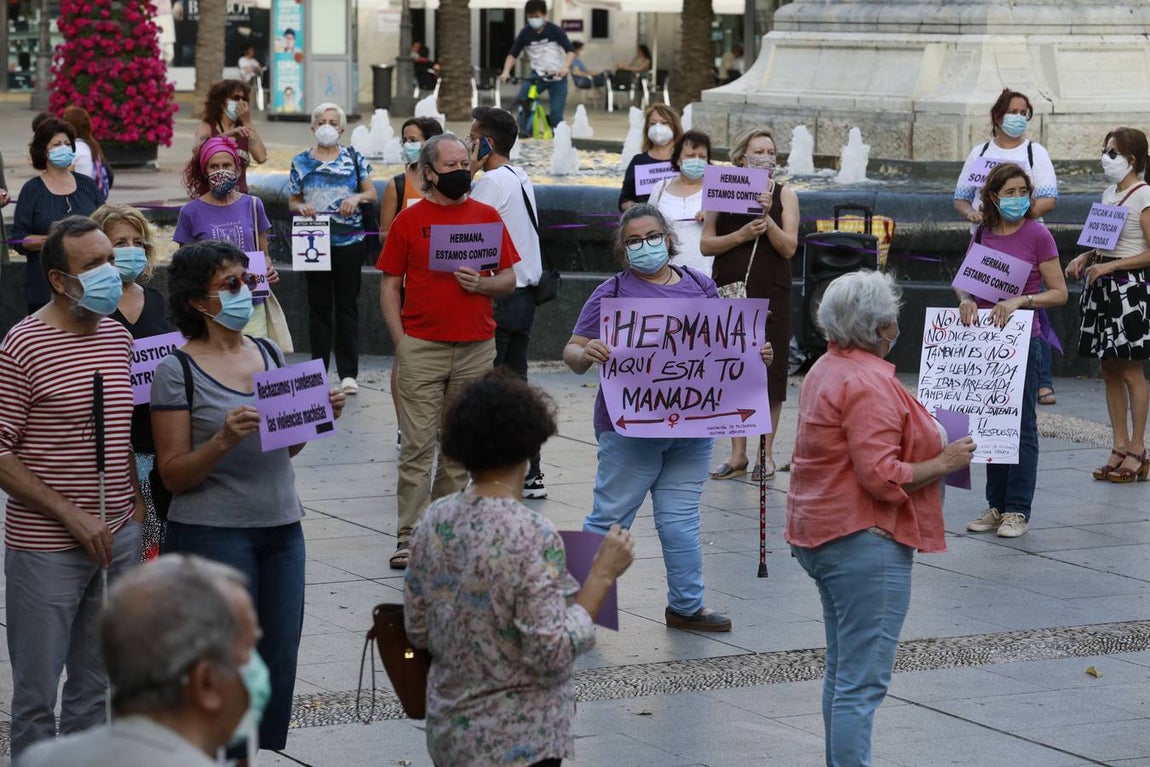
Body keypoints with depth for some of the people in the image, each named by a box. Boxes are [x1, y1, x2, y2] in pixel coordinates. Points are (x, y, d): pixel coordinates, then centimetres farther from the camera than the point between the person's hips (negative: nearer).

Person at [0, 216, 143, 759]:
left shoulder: (118, 337, 9)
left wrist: (137, 501, 10)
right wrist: (73, 516, -16)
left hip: (119, 539, 6)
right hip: (46, 547, -6)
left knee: (97, 688, 13)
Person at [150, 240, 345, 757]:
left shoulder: (270, 354, 9)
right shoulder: (178, 371, -8)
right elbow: (174, 474, -9)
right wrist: (224, 439, -25)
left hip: (282, 529, 6)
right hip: (214, 534, -5)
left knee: (280, 660, 7)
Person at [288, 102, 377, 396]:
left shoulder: (354, 159, 4)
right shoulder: (301, 162, 5)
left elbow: (372, 193, 5)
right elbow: (293, 201, 9)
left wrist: (357, 197, -16)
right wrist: (300, 208, -13)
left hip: (349, 242, -1)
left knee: (347, 306, 2)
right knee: (319, 306, 6)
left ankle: (348, 374, 5)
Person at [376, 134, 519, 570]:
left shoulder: (488, 217, 9)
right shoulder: (409, 220, 3)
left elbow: (509, 279, 12)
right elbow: (390, 286, 4)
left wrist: (481, 283, -10)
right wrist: (400, 341, -5)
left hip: (476, 349, 3)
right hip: (422, 349, -3)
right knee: (417, 446, -5)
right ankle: (410, 537, -4)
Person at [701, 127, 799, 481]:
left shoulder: (785, 195, 4)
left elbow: (789, 248, -4)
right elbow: (706, 244, 0)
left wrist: (767, 217, -18)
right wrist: (742, 234, -15)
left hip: (771, 293, -1)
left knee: (770, 370, -1)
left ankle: (766, 454, 8)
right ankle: (737, 454, 11)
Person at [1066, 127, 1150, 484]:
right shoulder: (1109, 193, 14)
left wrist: (1109, 266, -19)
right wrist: (1086, 258, 4)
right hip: (1103, 285, 8)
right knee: (1110, 370, 9)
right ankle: (1119, 447, 14)